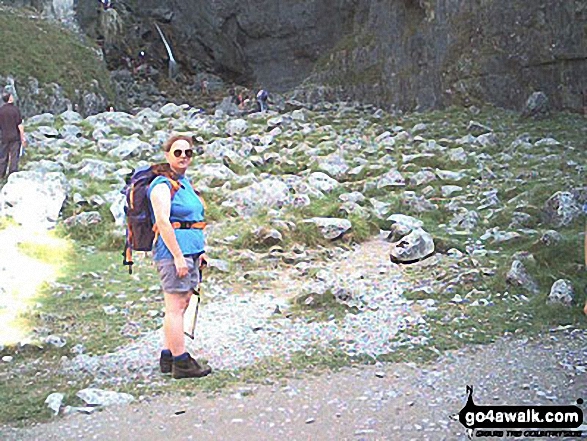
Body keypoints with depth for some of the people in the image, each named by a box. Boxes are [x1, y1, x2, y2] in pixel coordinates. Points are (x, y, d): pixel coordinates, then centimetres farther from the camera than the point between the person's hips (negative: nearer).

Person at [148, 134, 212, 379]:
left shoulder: (185, 182, 19)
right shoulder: (162, 185, -10)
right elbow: (163, 222, -19)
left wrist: (199, 252, 22)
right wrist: (178, 256, -22)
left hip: (189, 252, 10)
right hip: (172, 251, -10)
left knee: (180, 306, 11)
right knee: (176, 307, -7)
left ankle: (167, 356, 18)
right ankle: (181, 362, -4)